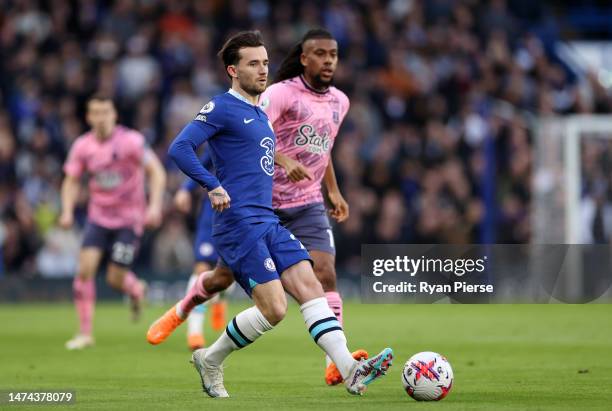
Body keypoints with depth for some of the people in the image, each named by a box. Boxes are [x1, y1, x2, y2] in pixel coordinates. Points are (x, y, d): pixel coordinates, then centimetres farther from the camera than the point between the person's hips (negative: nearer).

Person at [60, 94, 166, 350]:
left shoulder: (131, 141, -15)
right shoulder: (82, 146, -3)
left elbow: (157, 172, -15)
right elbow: (71, 182, 8)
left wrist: (155, 206, -28)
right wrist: (67, 211, -8)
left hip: (129, 219, -3)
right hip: (99, 217, 3)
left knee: (115, 279, -5)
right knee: (85, 267, -15)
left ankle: (136, 290, 35)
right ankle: (85, 333, -8)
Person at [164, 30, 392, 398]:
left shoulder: (260, 115, 22)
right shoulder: (223, 108, -5)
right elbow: (179, 148, -15)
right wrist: (214, 187, -23)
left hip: (269, 222, 8)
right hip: (239, 225, -8)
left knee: (310, 287, -8)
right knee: (274, 308, -14)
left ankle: (351, 371, -18)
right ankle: (210, 360, 6)